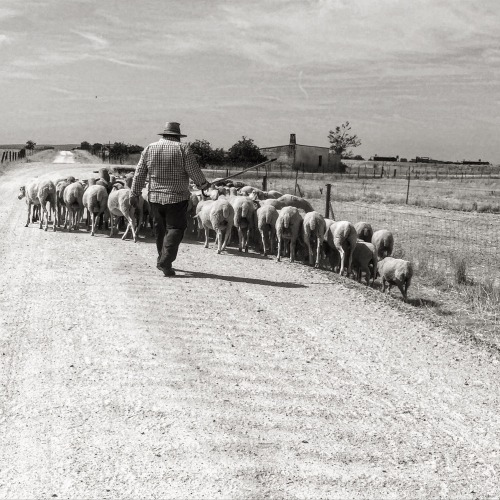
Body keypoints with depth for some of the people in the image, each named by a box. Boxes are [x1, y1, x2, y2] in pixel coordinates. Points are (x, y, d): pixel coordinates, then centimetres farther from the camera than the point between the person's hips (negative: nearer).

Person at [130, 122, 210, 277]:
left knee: (161, 229, 17)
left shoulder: (149, 149, 7)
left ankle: (162, 260, 24)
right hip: (177, 197, -4)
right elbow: (194, 171, -7)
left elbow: (139, 173, 7)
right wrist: (203, 184, 11)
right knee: (175, 229, 0)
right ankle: (165, 263, -11)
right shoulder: (183, 149, -6)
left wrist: (135, 194, 12)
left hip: (155, 197, 5)